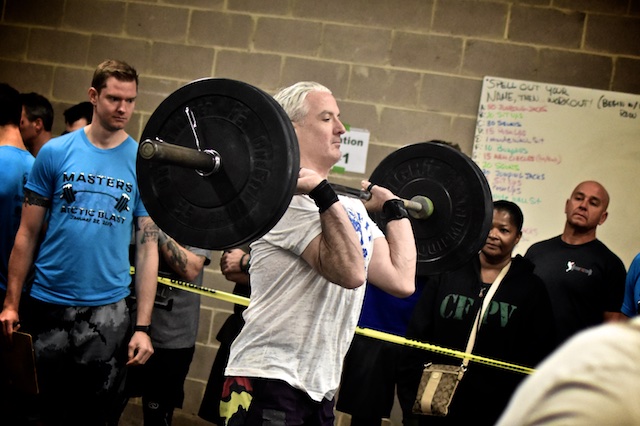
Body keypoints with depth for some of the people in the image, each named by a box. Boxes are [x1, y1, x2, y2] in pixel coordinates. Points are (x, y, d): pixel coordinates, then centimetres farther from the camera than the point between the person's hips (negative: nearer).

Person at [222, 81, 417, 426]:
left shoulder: (351, 206, 14)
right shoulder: (289, 196, -15)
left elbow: (401, 280, 7)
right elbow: (350, 271, -27)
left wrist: (395, 208, 17)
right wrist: (321, 192, -30)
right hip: (268, 381, -9)